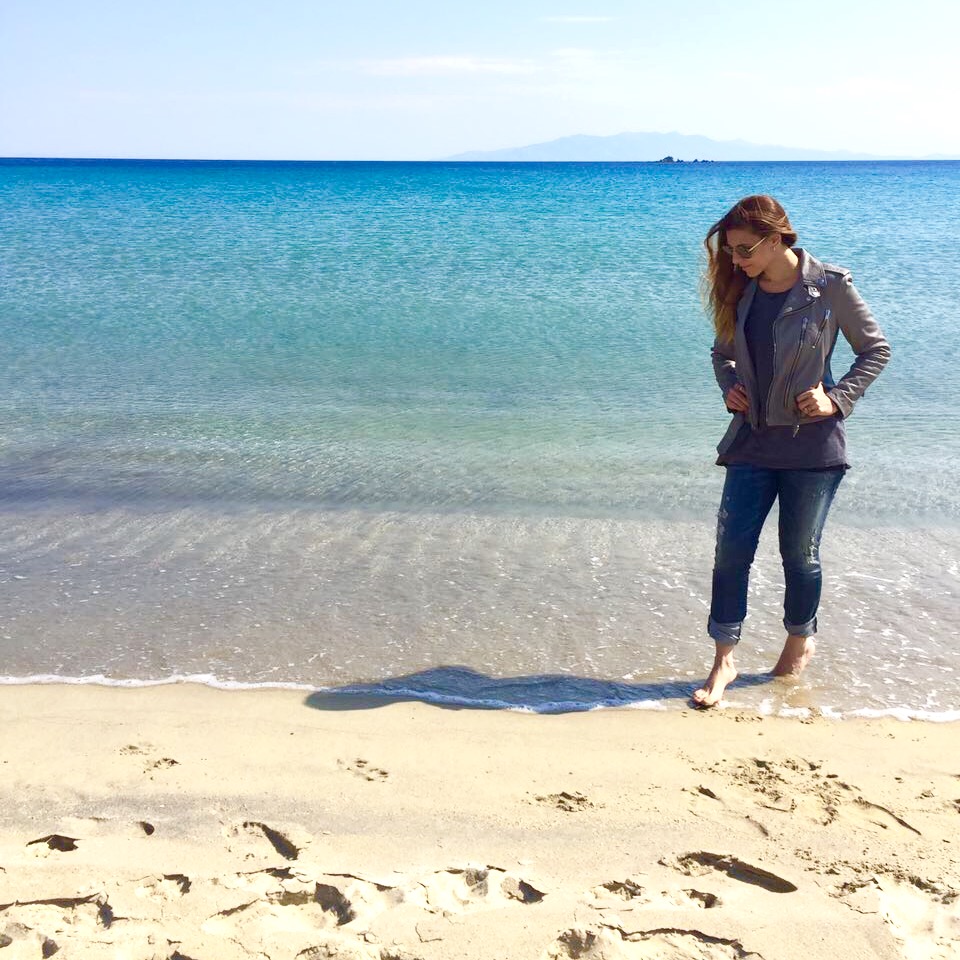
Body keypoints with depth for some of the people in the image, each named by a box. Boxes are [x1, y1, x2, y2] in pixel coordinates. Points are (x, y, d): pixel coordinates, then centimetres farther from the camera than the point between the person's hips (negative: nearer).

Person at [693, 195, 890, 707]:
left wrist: (837, 399, -11)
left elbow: (876, 348, -1)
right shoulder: (741, 291, 3)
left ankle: (800, 641, 33)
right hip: (753, 439, 4)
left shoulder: (829, 286, -9)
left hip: (812, 442, -4)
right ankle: (724, 661, 7)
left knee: (800, 551, 9)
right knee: (732, 547, -2)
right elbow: (722, 351, 19)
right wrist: (729, 387, -1)